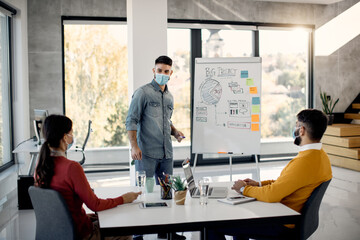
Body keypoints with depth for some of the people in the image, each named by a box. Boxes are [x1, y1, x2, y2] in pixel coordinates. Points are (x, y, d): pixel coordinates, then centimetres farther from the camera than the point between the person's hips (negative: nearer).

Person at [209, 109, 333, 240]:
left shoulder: (304, 162, -28)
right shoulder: (320, 155, 5)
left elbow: (271, 195, -28)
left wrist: (244, 188, -11)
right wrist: (259, 184, 9)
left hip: (280, 224, -10)